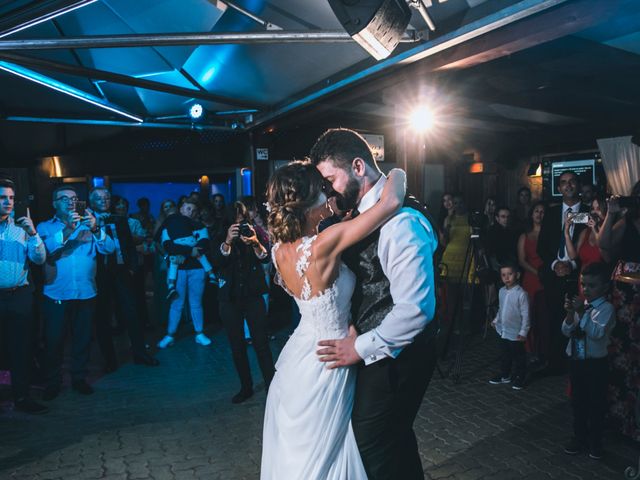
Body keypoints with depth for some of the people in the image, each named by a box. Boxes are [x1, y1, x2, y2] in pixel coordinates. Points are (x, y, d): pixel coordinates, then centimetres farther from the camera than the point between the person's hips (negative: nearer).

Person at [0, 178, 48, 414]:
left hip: (20, 296, 2)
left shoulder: (21, 228, 7)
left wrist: (33, 233, -13)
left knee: (21, 348, 8)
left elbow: (39, 259, -1)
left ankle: (22, 396, 19)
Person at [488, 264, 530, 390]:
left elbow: (525, 315, -17)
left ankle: (519, 378, 23)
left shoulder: (521, 294, -19)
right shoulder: (501, 291, 2)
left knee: (518, 356, 9)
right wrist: (496, 320, 13)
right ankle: (504, 375, 33)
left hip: (515, 333, -7)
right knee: (504, 355, 19)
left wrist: (523, 332, -17)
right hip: (503, 331, 7)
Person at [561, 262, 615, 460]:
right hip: (576, 360, 5)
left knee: (596, 403, 9)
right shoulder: (580, 305, 2)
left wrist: (582, 312, -34)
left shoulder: (606, 308, -14)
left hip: (596, 363, -5)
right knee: (578, 401, 16)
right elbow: (567, 331, -2)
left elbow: (597, 333, -28)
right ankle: (579, 437, 33)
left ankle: (595, 442, 27)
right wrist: (570, 313, -18)